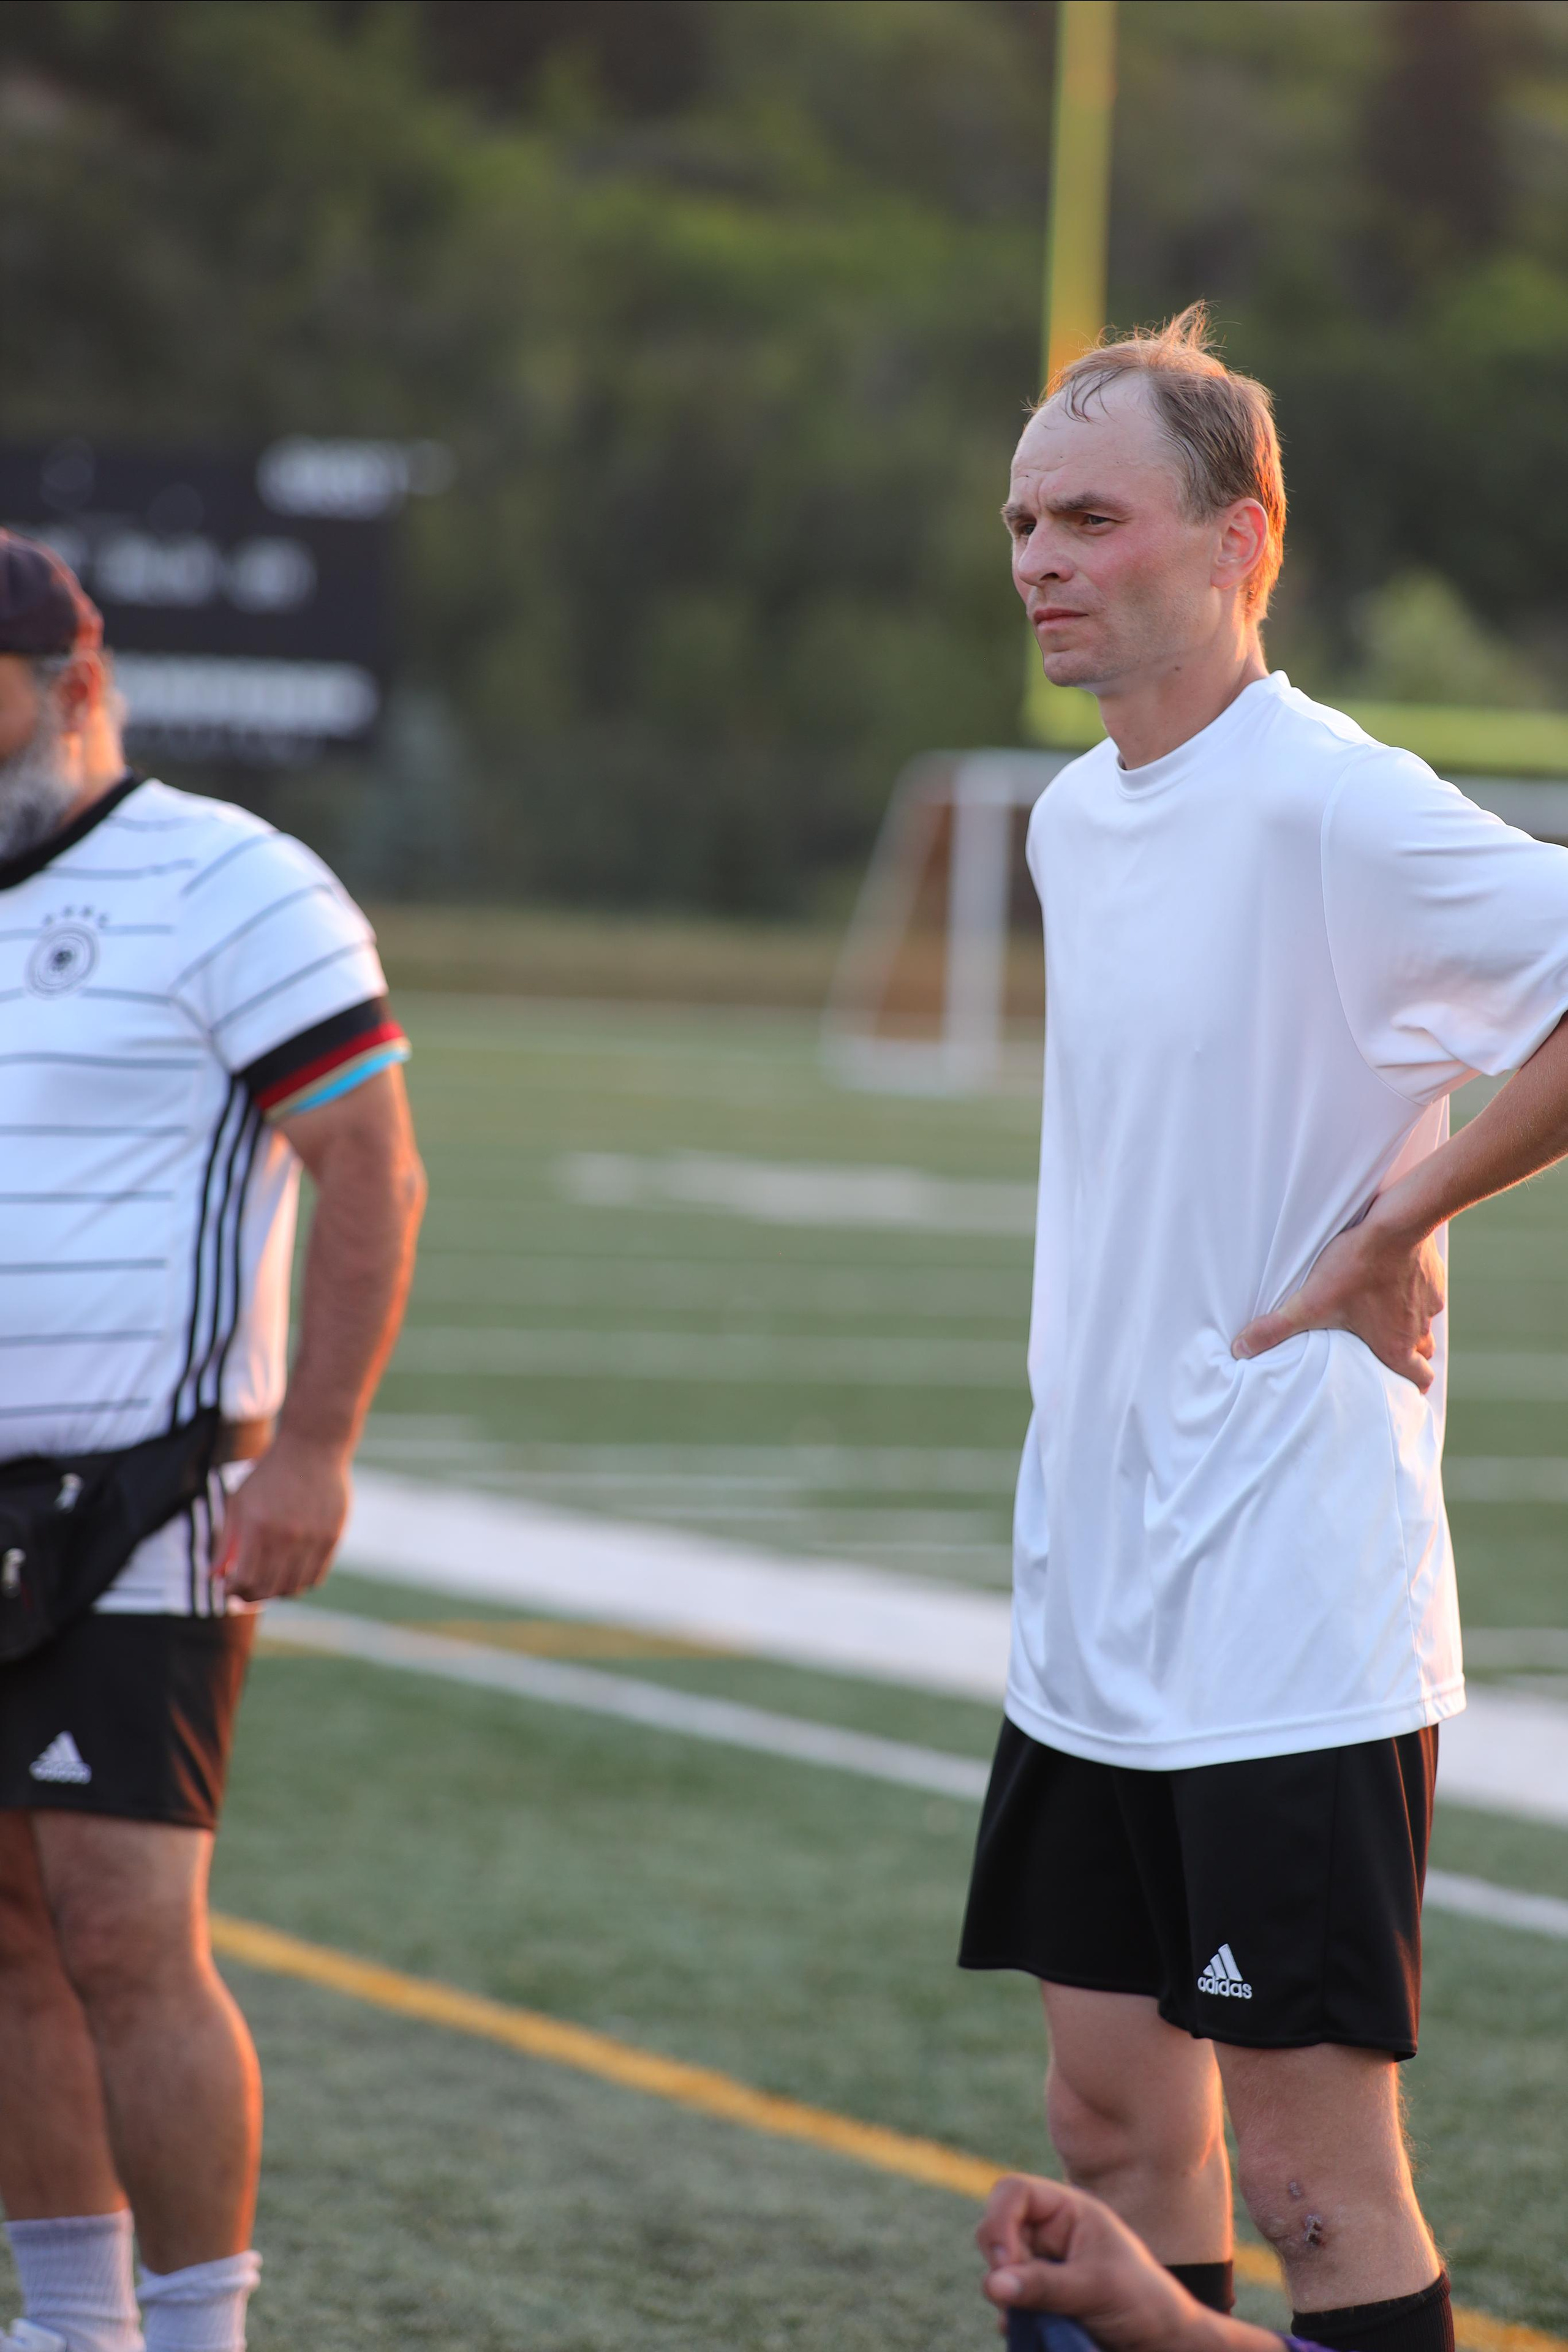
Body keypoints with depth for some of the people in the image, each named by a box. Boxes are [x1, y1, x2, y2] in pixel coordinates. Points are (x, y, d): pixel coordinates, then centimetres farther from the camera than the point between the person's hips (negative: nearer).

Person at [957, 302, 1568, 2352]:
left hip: (1292, 1621, -8)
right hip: (1095, 1602, 8)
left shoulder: (1328, 806, -15)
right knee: (1116, 2127, 12)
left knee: (1313, 2179, -6)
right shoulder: (1071, 821, 13)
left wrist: (1396, 1226, -17)